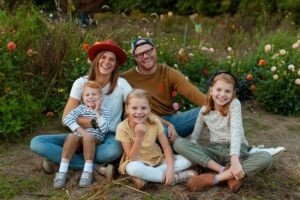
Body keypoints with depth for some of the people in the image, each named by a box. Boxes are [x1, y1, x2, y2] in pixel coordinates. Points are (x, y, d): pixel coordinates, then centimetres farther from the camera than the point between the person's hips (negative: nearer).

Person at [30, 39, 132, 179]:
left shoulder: (120, 84, -8)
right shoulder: (82, 83, -4)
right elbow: (66, 118, -8)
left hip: (108, 137, -2)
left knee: (116, 149, -40)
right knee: (37, 143, -19)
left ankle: (58, 157, -18)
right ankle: (96, 166, -22)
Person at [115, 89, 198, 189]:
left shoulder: (154, 122, -13)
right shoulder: (123, 128, -19)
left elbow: (166, 147, -10)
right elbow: (132, 158, -21)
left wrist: (170, 169, -25)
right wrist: (139, 137, -35)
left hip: (157, 159, 3)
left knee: (186, 160, -16)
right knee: (133, 168, -39)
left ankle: (143, 177, -21)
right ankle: (177, 177, -23)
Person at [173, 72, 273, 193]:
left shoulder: (234, 104, -9)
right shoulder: (204, 110, 2)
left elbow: (236, 131, -23)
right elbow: (194, 136, 4)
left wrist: (235, 160, -37)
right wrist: (191, 153, -18)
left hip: (238, 151, -2)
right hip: (214, 151, 2)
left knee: (266, 158, -33)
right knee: (178, 143, -21)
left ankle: (214, 179, -32)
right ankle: (227, 173, -27)